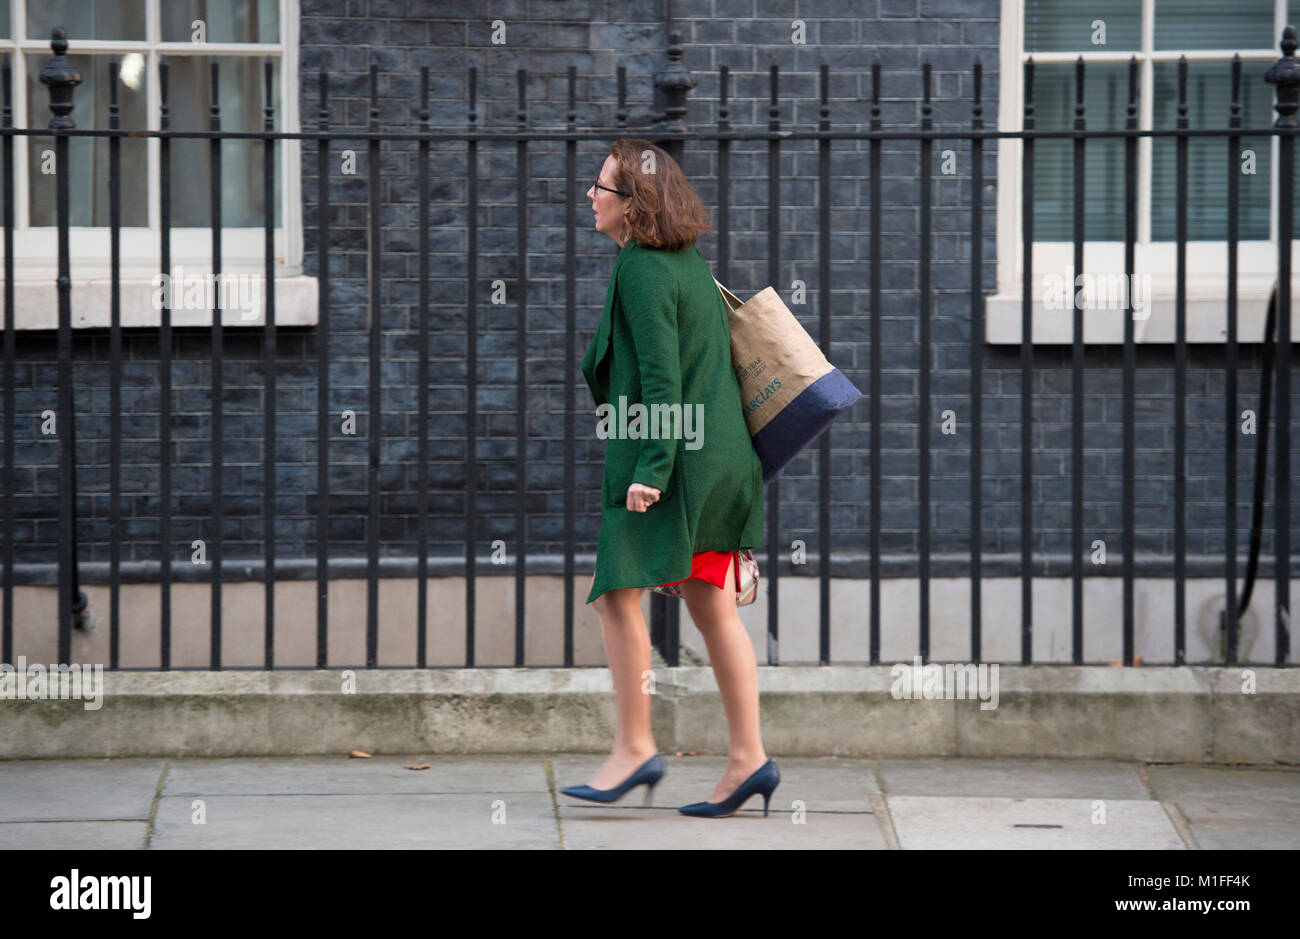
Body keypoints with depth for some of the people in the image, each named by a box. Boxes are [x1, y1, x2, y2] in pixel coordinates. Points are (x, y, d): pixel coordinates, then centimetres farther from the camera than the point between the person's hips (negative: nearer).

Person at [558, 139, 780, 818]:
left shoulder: (642, 270, -13)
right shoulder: (687, 261, 14)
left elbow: (660, 379, -19)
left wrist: (651, 468, -22)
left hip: (671, 460, -10)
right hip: (717, 458, 10)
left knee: (618, 596, -3)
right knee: (712, 606, 9)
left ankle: (634, 747, 0)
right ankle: (748, 757, 8)